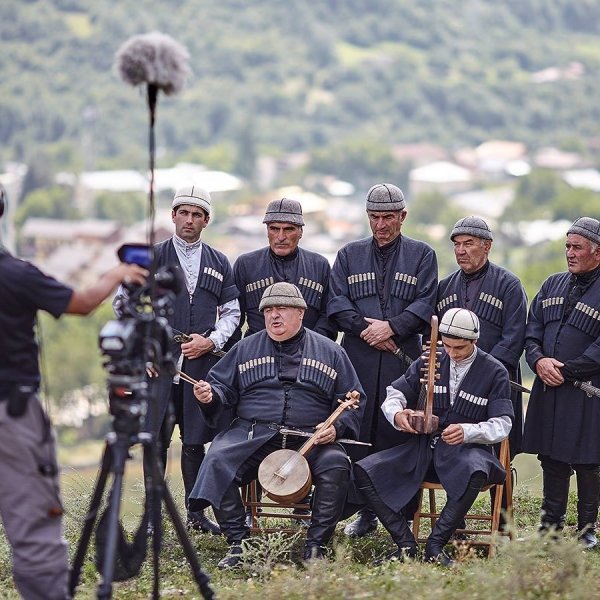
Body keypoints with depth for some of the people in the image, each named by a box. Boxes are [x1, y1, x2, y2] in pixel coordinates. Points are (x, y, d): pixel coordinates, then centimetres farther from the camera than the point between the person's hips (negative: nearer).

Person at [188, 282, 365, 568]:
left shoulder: (330, 352, 14)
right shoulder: (246, 348, 18)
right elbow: (223, 387, 17)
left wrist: (337, 427, -6)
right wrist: (210, 396, -7)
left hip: (311, 438, -1)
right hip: (252, 434, 1)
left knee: (336, 465, -31)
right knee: (218, 461, -28)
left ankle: (316, 547, -20)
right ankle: (236, 543, -20)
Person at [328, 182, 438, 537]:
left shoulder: (422, 255, 11)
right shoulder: (350, 255, 16)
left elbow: (424, 305, 1)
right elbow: (337, 302, 6)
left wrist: (391, 327, -12)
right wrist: (364, 328, -9)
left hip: (404, 357, -2)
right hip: (358, 357, 2)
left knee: (401, 434, -5)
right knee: (360, 434, 0)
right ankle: (366, 513, 7)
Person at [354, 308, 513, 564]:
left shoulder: (494, 372, 0)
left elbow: (502, 425, -5)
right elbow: (394, 394, 13)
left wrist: (468, 432, -25)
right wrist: (397, 414, -13)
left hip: (468, 449, -4)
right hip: (423, 446, 4)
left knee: (476, 473, -42)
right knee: (363, 471, -18)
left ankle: (435, 545, -30)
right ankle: (405, 543, -18)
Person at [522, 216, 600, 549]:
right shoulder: (553, 285, 13)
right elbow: (532, 329, 11)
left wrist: (566, 371, -16)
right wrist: (538, 360, -8)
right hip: (547, 389, 6)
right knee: (551, 459, 11)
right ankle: (550, 525, 22)